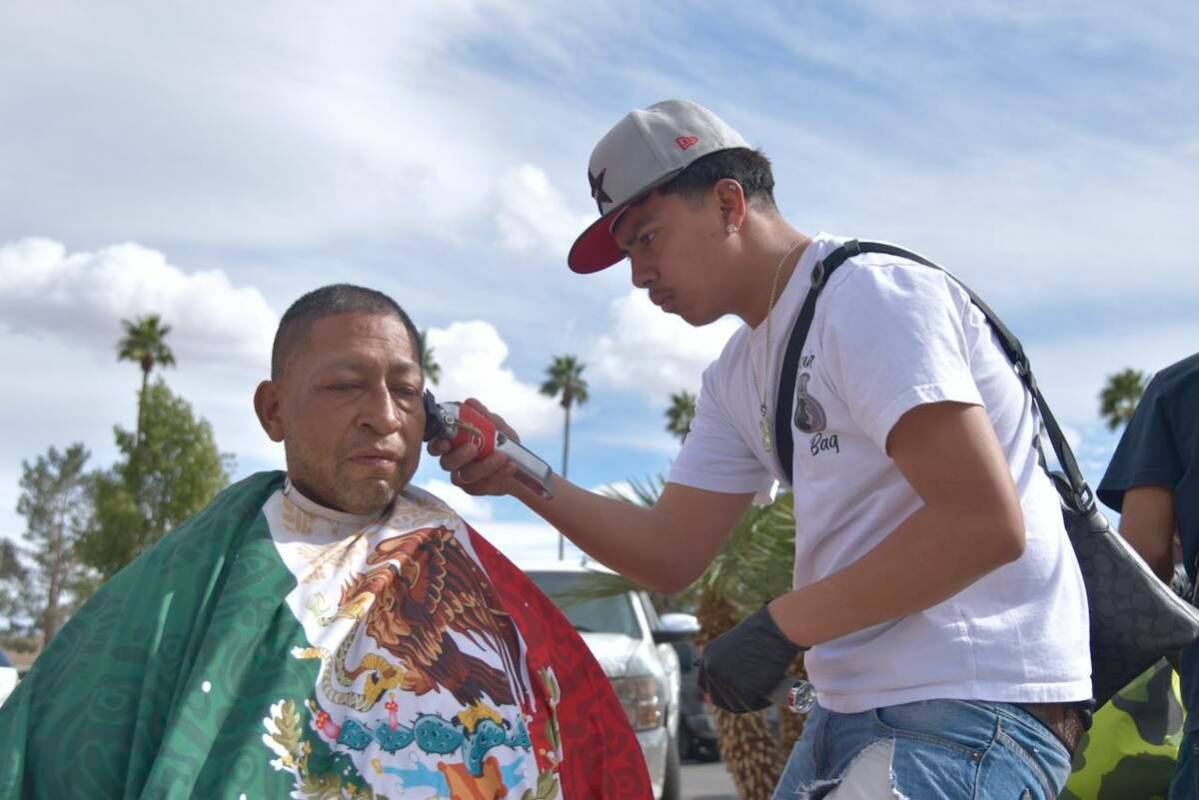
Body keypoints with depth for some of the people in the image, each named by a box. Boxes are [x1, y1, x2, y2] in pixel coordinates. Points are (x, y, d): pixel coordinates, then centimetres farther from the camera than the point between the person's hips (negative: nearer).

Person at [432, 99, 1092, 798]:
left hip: (975, 712, -9)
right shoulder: (739, 374, 15)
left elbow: (985, 524, -21)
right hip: (853, 712, 9)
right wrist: (518, 473, 1)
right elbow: (672, 554, 13)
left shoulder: (868, 295, -13)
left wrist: (780, 628, -17)